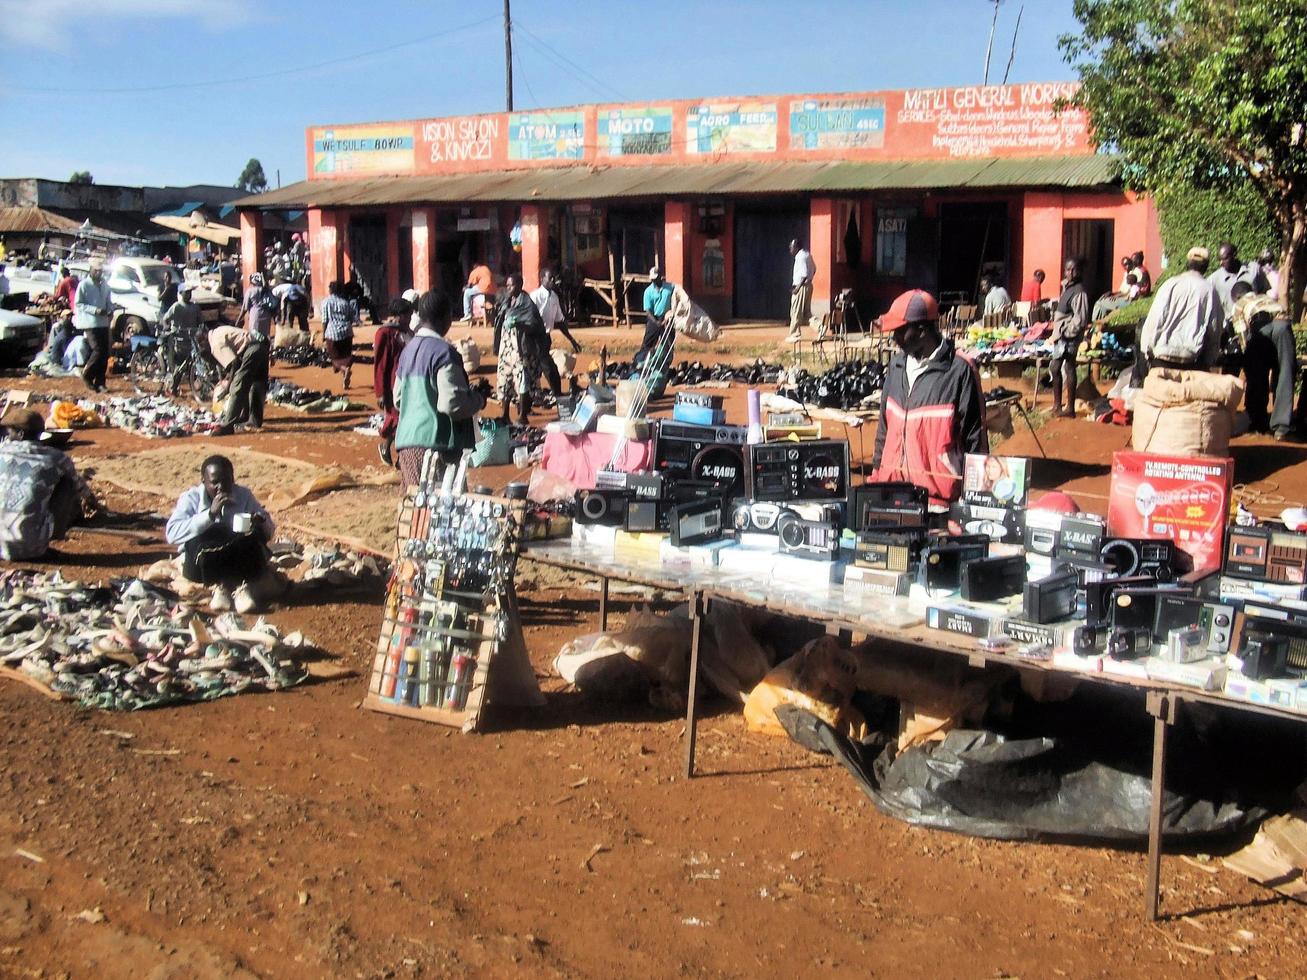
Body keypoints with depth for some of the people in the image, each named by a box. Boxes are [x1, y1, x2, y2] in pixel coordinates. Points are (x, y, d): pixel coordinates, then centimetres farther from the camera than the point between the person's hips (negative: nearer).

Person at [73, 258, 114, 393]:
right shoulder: (84, 285, -4)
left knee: (105, 353, 3)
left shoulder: (104, 285, 14)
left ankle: (100, 383, 9)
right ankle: (87, 375, 5)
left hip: (103, 323, 6)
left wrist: (110, 310, 0)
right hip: (90, 323, -6)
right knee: (98, 350, -15)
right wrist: (95, 310, -18)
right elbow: (78, 304, -7)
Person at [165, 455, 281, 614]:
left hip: (239, 563, 2)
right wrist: (210, 514, -29)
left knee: (255, 537, -27)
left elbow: (268, 532, 2)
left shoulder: (243, 495, 3)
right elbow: (172, 534, -21)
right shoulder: (191, 498, -5)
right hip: (203, 564, -2)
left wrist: (261, 523, -22)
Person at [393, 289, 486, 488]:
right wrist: (479, 399, -1)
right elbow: (451, 404, -18)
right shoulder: (444, 352, -12)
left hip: (406, 442, 8)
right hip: (436, 442, -8)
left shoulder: (409, 349, 13)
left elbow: (398, 399, 19)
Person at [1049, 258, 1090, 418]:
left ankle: (1070, 409, 1)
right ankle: (1057, 405, 26)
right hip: (1061, 334, 10)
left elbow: (1080, 319, -20)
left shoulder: (1079, 292, -16)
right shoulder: (1066, 286, 13)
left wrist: (1065, 332, -17)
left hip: (1069, 337, -10)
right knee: (1054, 368, 15)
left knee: (1069, 369, -5)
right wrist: (1056, 333, 15)